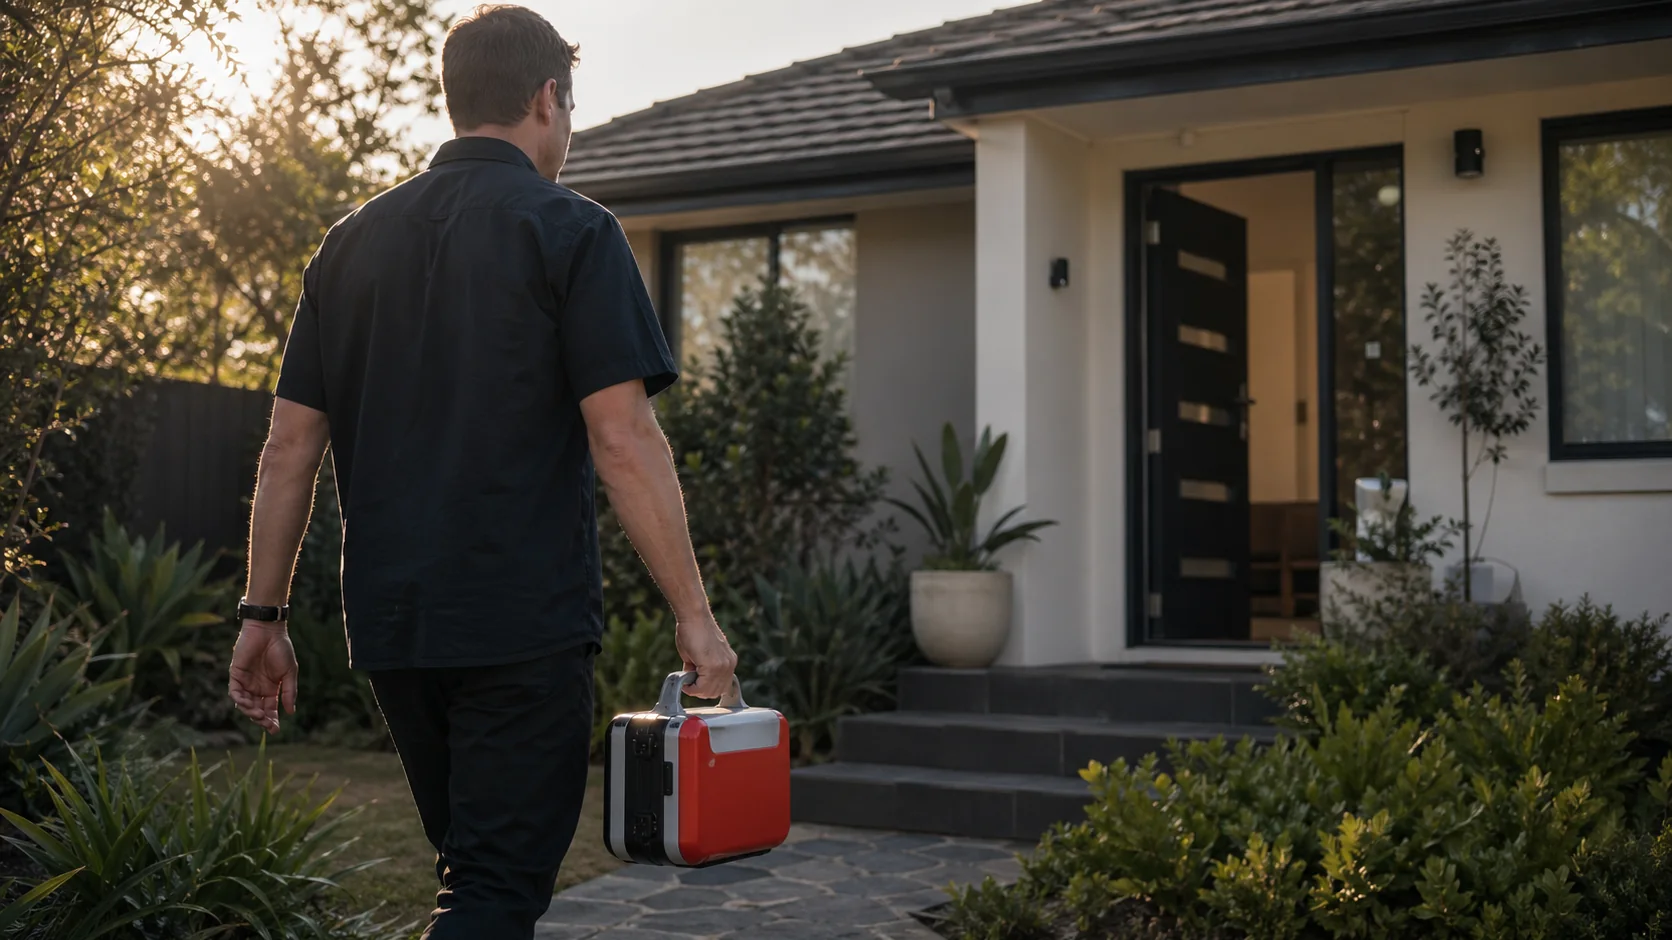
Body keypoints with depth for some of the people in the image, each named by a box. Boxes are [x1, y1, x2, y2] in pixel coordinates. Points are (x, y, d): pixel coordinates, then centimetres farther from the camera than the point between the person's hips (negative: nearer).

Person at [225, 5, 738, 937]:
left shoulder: (354, 241, 11)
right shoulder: (571, 232, -5)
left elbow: (291, 445, 10)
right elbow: (622, 439, -13)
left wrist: (264, 615, 14)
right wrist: (694, 614, -10)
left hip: (389, 620, 6)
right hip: (527, 621, -6)